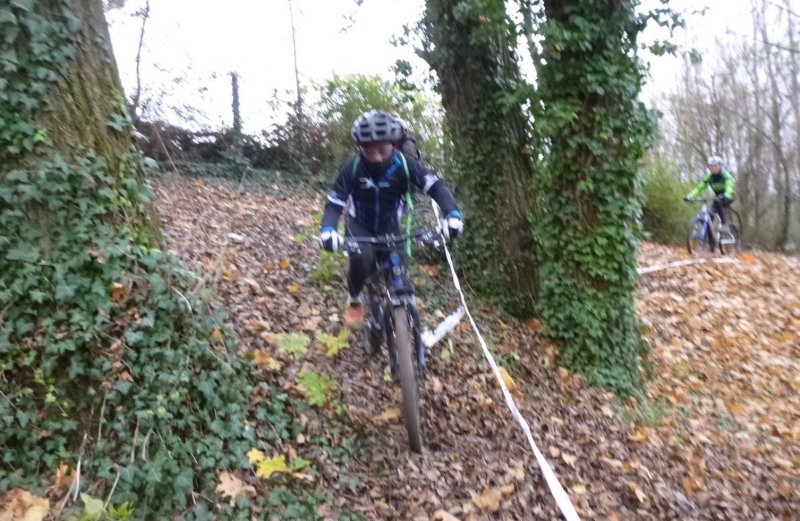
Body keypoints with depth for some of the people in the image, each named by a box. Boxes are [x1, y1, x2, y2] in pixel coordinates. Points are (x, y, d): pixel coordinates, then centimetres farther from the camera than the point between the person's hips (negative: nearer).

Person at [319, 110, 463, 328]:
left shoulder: (405, 164, -23)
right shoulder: (352, 167, -24)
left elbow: (435, 186, -29)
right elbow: (334, 203, -25)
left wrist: (452, 214, -48)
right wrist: (327, 230, -46)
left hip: (389, 226, 2)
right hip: (359, 225, -2)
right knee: (362, 261, -30)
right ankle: (354, 301, 1)